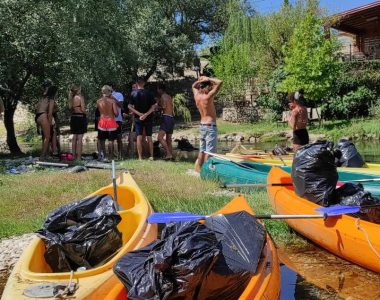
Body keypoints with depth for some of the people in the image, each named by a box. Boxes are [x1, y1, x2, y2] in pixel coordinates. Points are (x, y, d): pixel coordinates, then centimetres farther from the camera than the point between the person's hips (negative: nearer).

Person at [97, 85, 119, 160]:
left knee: (102, 140, 13)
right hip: (111, 121, -2)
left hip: (102, 122, 3)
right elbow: (116, 113, -14)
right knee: (111, 141, 5)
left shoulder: (98, 101, -1)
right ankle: (111, 156, 8)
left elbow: (98, 111, 9)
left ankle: (102, 155, 11)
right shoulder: (112, 101, -9)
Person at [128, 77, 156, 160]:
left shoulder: (133, 93, -3)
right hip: (148, 118, 1)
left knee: (139, 137, 1)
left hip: (138, 118, -1)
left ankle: (140, 157, -1)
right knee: (149, 137, 9)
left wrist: (139, 113, -9)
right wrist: (146, 114, -14)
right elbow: (153, 106, -9)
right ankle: (151, 156, 11)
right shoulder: (149, 93, -3)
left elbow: (130, 106, -7)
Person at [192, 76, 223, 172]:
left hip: (202, 125, 8)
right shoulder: (208, 96, -18)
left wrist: (200, 80, 8)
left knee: (202, 150, 14)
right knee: (209, 151, -4)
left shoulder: (197, 96, 2)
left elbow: (194, 86, 24)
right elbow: (220, 82, -19)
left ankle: (199, 169, 19)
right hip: (210, 126, -8)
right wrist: (208, 79, -9)